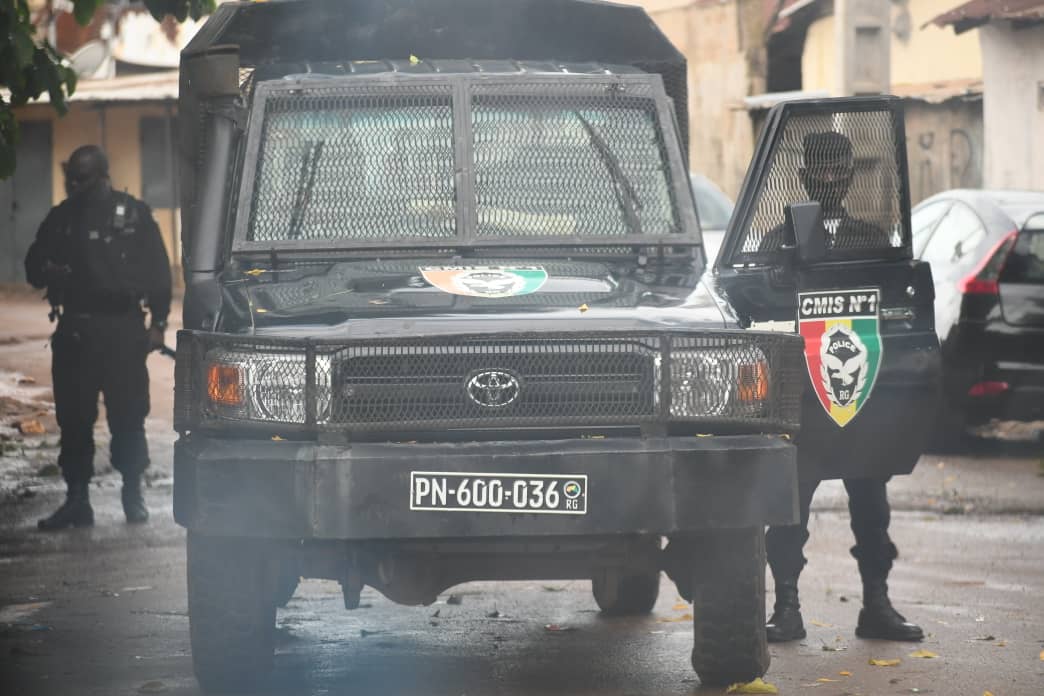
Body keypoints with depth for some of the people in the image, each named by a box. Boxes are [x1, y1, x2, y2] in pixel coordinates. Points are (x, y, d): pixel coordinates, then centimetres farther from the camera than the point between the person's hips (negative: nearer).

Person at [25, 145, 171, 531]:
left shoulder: (134, 216, 1)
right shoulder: (61, 217, 10)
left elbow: (158, 272, 4)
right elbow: (34, 268, 14)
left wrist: (158, 322, -1)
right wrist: (52, 271, -10)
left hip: (123, 329, -3)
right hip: (75, 331, 3)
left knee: (128, 416, -2)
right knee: (73, 417, 2)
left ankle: (133, 494, 11)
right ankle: (76, 499, 8)